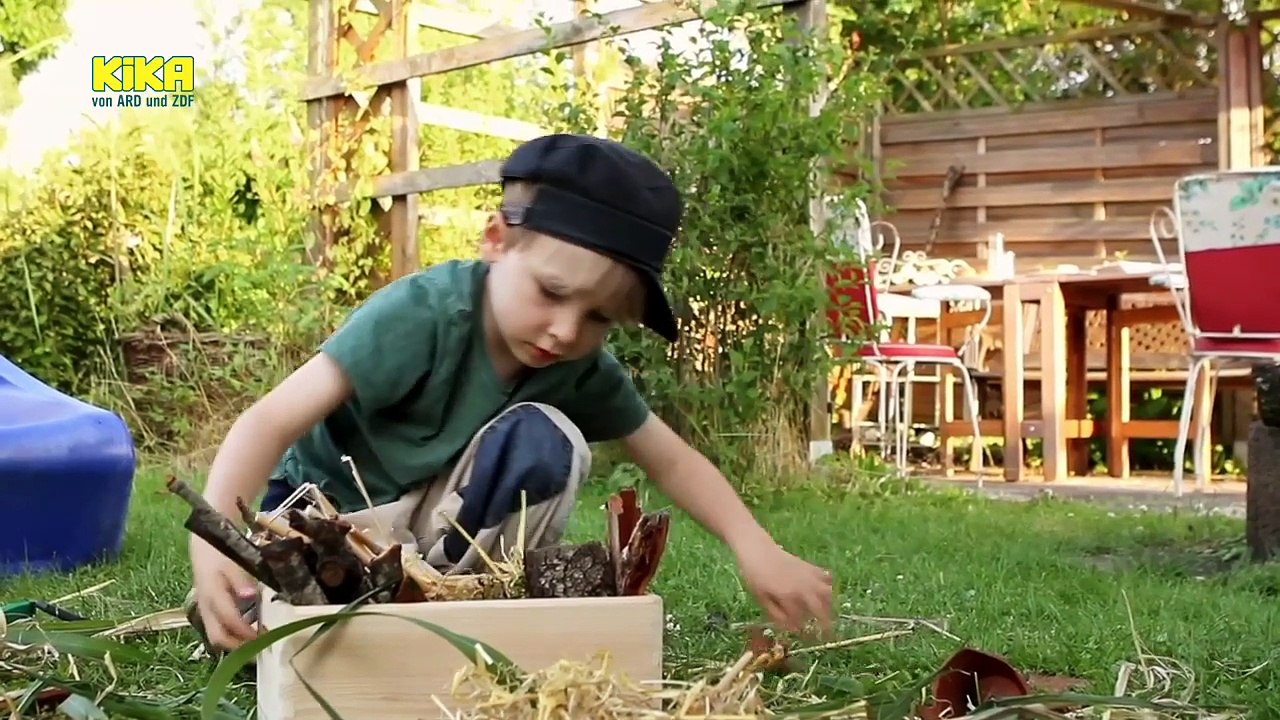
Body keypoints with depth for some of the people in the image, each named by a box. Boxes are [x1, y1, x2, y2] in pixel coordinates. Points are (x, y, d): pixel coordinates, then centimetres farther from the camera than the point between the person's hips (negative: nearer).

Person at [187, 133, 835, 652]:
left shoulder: (582, 368, -14)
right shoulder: (424, 314, -31)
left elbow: (670, 460, -5)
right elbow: (274, 421, -36)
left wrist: (754, 547, -23)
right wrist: (212, 537, -52)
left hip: (437, 525, 4)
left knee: (547, 440, -24)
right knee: (247, 622, -33)